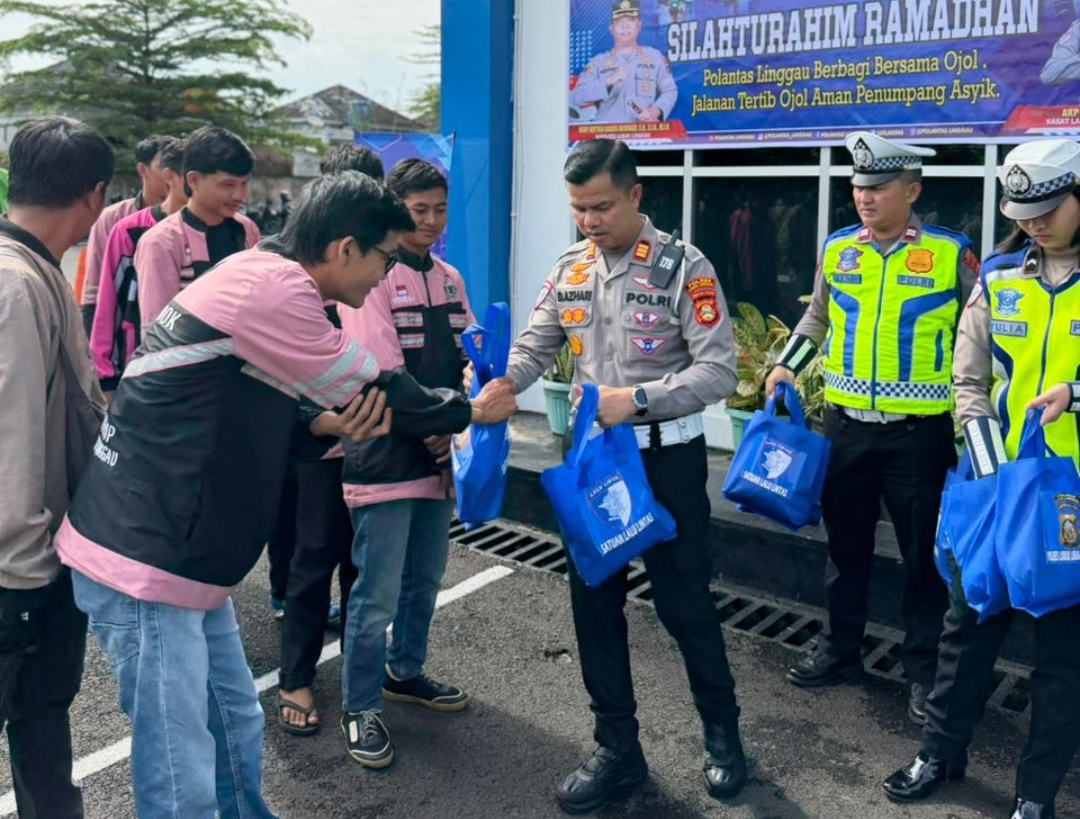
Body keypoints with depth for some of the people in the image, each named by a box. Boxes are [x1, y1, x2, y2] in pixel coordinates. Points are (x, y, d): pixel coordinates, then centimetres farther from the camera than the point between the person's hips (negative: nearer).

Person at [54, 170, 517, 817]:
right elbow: (372, 391, -11)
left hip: (182, 555, 10)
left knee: (236, 729, 18)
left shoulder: (262, 281, 11)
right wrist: (471, 411, 6)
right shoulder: (270, 286, -20)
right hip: (145, 561, -10)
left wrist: (331, 425, -7)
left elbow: (263, 422, 14)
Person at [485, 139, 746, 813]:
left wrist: (638, 398, -26)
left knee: (684, 602, 7)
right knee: (594, 602, 10)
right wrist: (498, 388, -16)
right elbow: (534, 348, 5)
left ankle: (722, 732, 32)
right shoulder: (570, 270, 5)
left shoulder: (684, 267, -12)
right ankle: (618, 748, 27)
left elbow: (720, 370, -16)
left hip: (667, 458, -5)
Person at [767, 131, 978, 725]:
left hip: (919, 432, -3)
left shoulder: (952, 254, -6)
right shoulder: (835, 250, 3)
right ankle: (840, 649, 31)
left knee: (924, 554, 7)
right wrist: (786, 366, 7)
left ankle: (926, 671, 21)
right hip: (845, 426, 3)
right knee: (845, 543, 15)